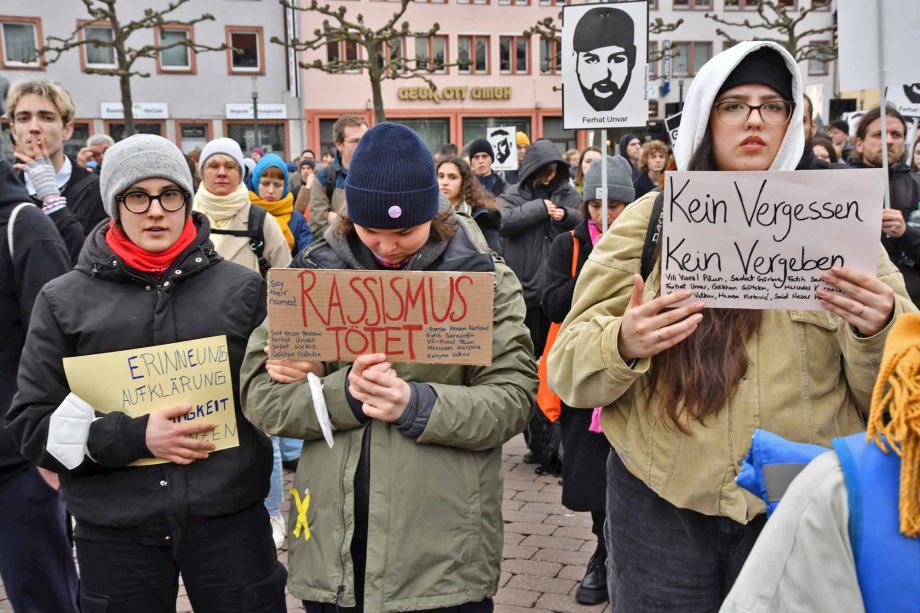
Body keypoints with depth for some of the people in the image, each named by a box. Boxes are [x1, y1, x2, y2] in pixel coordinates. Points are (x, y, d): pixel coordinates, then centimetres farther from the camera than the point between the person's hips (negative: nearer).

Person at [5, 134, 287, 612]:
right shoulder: (64, 300, 2)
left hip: (230, 516, 0)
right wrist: (135, 438, -12)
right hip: (113, 530, 0)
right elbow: (30, 422, 0)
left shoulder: (241, 288, 2)